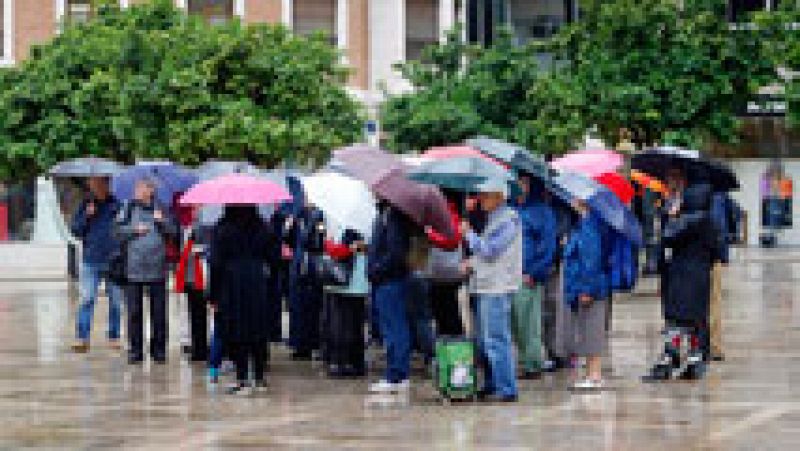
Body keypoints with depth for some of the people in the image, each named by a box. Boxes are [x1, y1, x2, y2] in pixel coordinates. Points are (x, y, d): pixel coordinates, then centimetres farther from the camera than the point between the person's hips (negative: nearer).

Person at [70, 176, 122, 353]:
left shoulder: (116, 204, 3)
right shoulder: (86, 204, 8)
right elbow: (75, 230, 6)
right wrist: (87, 216, -9)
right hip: (91, 260, 0)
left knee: (115, 301, 6)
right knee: (87, 299, -8)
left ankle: (114, 337, 16)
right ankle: (81, 338, -8)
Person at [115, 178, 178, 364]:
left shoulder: (161, 210, 8)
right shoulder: (128, 209, 6)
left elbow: (173, 233, 4)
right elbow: (119, 232, 3)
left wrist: (162, 221, -12)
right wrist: (134, 230, -11)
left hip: (157, 270, 1)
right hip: (133, 269, 0)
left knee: (158, 312, 3)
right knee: (134, 311, 2)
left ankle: (158, 349, 12)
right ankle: (135, 350, 9)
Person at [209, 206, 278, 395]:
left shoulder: (223, 230, -6)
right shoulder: (261, 228, 5)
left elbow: (216, 263, -7)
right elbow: (273, 256, 6)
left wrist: (214, 294, -4)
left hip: (232, 286, -4)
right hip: (257, 285, 4)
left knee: (237, 332, 0)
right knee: (258, 332, 9)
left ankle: (243, 380, -3)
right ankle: (260, 378, 13)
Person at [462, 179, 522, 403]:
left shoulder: (508, 220, -12)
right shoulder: (493, 219, 19)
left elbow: (489, 250, -18)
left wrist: (469, 233, -6)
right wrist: (473, 262, 12)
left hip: (497, 288, -10)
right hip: (486, 286, 10)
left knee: (496, 340, -11)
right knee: (484, 341, 15)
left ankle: (507, 389, -10)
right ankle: (492, 384, 23)